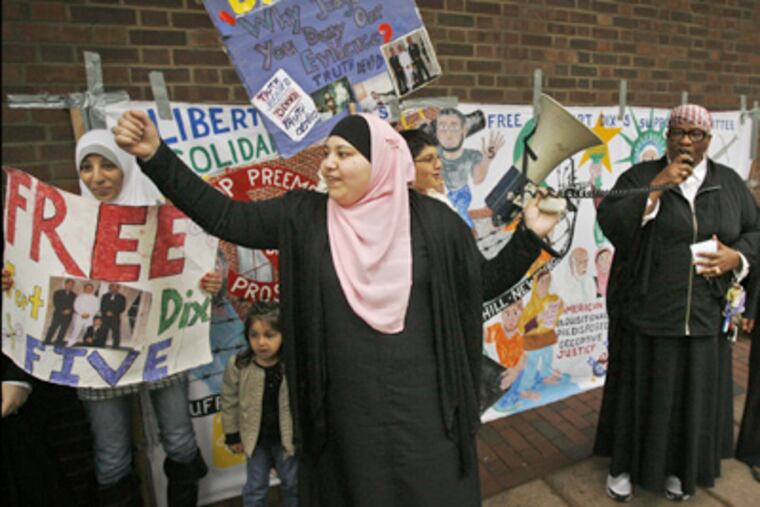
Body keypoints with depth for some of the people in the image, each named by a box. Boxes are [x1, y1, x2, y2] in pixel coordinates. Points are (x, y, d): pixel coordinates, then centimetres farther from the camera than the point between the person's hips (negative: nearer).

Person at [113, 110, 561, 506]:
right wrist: (155, 155, -10)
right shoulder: (304, 216, -3)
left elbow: (485, 283, 1)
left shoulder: (432, 221, -6)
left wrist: (530, 235, -10)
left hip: (420, 400, -1)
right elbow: (224, 217, -4)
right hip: (346, 404, 2)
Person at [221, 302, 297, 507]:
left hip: (286, 436, 0)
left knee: (291, 483, 20)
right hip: (255, 438, 1)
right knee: (255, 487, 18)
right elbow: (229, 401, -5)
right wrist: (232, 435, 0)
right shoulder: (238, 365, -18)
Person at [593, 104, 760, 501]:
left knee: (694, 392, 15)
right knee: (640, 389, 9)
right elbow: (609, 222, -16)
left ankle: (679, 465, 37)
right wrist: (657, 187, -21)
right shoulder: (640, 176, -2)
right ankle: (624, 462, 30)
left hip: (704, 316, 3)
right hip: (647, 314, -3)